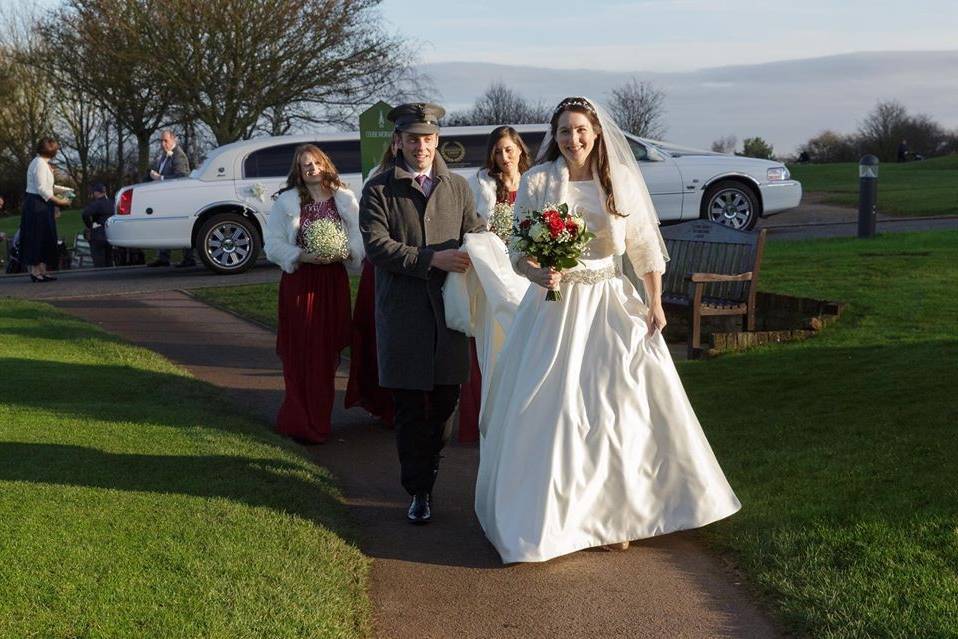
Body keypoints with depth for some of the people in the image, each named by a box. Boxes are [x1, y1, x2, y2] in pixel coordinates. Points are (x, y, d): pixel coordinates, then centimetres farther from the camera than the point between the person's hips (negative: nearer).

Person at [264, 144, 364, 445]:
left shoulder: (345, 199, 7)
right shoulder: (287, 201, 2)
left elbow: (360, 239, 5)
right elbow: (273, 244, 0)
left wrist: (345, 252, -15)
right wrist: (303, 256, -14)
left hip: (334, 281, 2)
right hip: (299, 282, -2)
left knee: (328, 351, 5)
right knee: (301, 354, -3)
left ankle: (320, 417, 18)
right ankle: (302, 423, 5)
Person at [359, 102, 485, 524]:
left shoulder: (458, 187, 12)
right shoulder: (379, 190, 1)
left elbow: (475, 234, 10)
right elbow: (376, 245, -10)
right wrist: (431, 259, -18)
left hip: (449, 309, 3)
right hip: (402, 312, -3)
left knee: (446, 398, 7)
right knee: (410, 406, 1)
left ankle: (427, 466, 30)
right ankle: (419, 489, 12)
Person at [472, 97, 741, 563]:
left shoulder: (621, 182, 2)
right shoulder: (536, 182, -2)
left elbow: (644, 248, 6)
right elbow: (519, 254, -1)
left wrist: (655, 304, -1)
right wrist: (539, 274, -22)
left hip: (611, 305, 2)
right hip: (555, 304, -1)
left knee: (618, 408, 2)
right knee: (548, 412, -1)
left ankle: (611, 514, 18)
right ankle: (540, 518, 13)